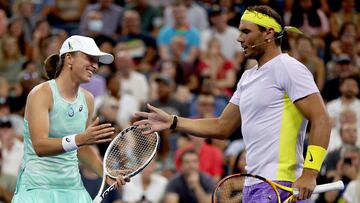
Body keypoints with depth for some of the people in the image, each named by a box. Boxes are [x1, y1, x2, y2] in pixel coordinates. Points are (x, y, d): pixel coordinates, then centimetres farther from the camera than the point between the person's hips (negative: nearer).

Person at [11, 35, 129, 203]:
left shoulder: (88, 99, 8)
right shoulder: (41, 94, -11)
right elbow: (39, 146, -23)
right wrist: (80, 139, -35)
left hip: (73, 188, 6)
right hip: (39, 188, -6)